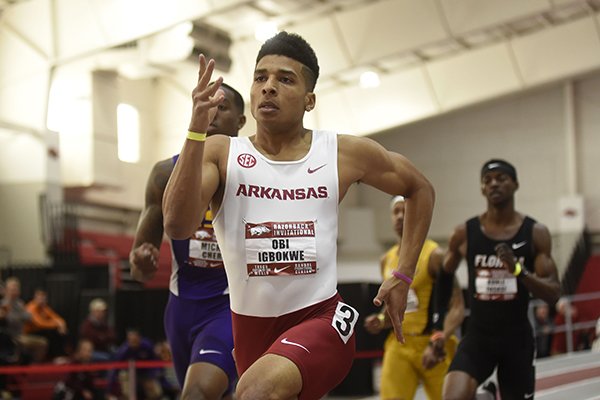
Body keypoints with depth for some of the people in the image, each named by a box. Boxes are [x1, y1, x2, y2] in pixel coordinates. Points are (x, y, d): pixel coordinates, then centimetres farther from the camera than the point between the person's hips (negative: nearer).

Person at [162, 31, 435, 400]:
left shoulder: (347, 154, -1)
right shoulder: (221, 154, -3)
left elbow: (420, 189, 16)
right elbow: (178, 225, -21)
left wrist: (403, 276, 9)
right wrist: (197, 129, -26)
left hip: (321, 318, -3)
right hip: (251, 324, 3)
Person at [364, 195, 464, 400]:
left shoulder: (434, 255, -10)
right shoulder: (387, 260, 10)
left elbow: (457, 308, -15)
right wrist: (381, 321, 1)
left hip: (434, 346, -5)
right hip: (399, 345, 5)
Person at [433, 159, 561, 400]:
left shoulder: (535, 233, -4)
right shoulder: (464, 233, -1)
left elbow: (553, 294, -8)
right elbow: (444, 277, 16)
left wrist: (518, 269, -24)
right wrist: (438, 326, 12)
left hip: (517, 339, 0)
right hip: (477, 337, 0)